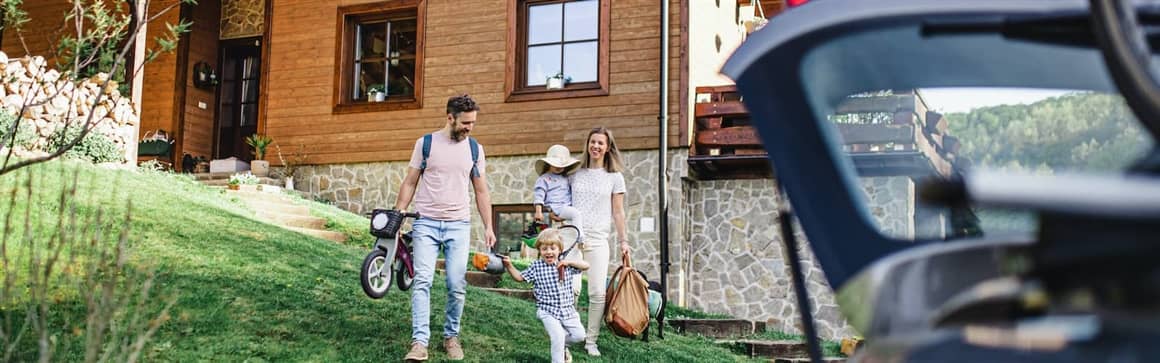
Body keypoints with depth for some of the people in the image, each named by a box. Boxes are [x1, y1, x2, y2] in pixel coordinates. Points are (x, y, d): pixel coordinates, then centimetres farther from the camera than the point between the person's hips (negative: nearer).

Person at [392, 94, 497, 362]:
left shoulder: (474, 149, 7)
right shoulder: (426, 143, 2)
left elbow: (481, 191, 12)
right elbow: (410, 183, 6)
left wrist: (488, 226, 6)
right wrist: (396, 217, 0)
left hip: (458, 225, 2)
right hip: (426, 223, -1)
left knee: (457, 285, 0)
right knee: (422, 281, -10)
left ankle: (451, 337, 16)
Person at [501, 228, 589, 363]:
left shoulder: (566, 266, 3)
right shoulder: (536, 267, -2)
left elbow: (586, 266, -1)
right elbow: (520, 277, 3)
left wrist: (569, 262, -14)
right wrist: (509, 266, -13)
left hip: (567, 310, 4)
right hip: (547, 311, -4)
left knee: (579, 335, 1)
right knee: (558, 335, -20)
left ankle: (560, 344, 28)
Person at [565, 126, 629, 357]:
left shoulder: (615, 177, 8)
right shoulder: (575, 174, 11)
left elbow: (618, 212, 10)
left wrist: (623, 240, 7)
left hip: (598, 239, 0)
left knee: (598, 293, -7)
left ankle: (591, 341, 5)